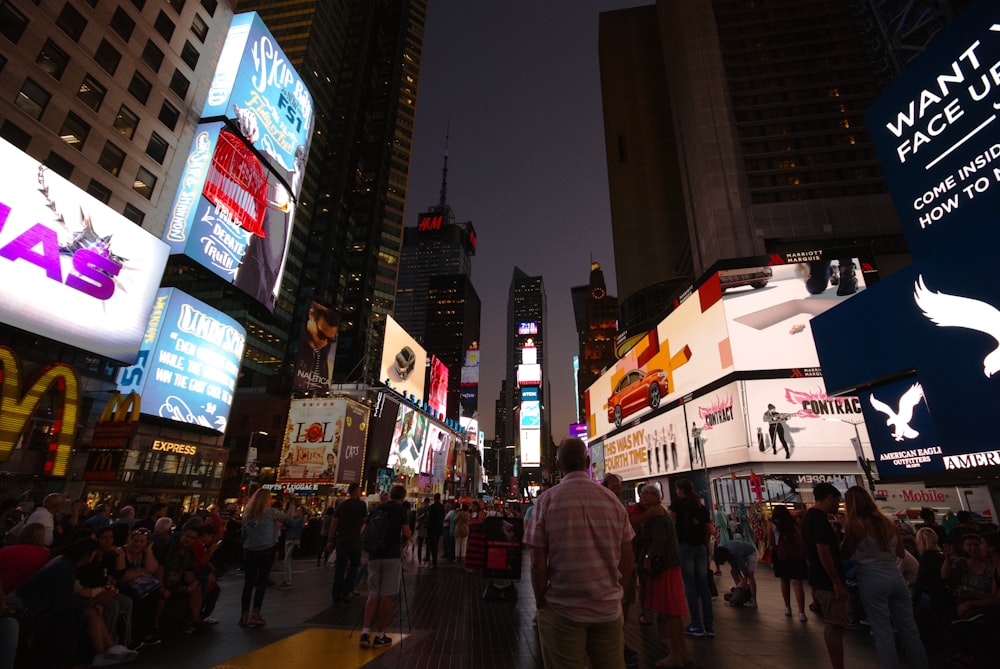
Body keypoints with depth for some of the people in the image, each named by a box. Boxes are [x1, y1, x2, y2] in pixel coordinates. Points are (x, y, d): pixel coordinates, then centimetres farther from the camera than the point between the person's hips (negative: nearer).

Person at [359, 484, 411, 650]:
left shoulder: (376, 509, 11)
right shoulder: (400, 510, -5)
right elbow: (407, 534, -11)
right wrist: (402, 543, 9)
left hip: (374, 556, 5)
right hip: (392, 556, -5)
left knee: (373, 595, 15)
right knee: (387, 596, 5)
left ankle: (365, 632, 5)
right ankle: (380, 636, 11)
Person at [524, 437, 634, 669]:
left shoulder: (547, 500, -11)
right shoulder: (612, 499, -2)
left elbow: (538, 564, -11)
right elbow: (628, 558, 3)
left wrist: (541, 601, 4)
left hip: (562, 609, -2)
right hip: (609, 607, 3)